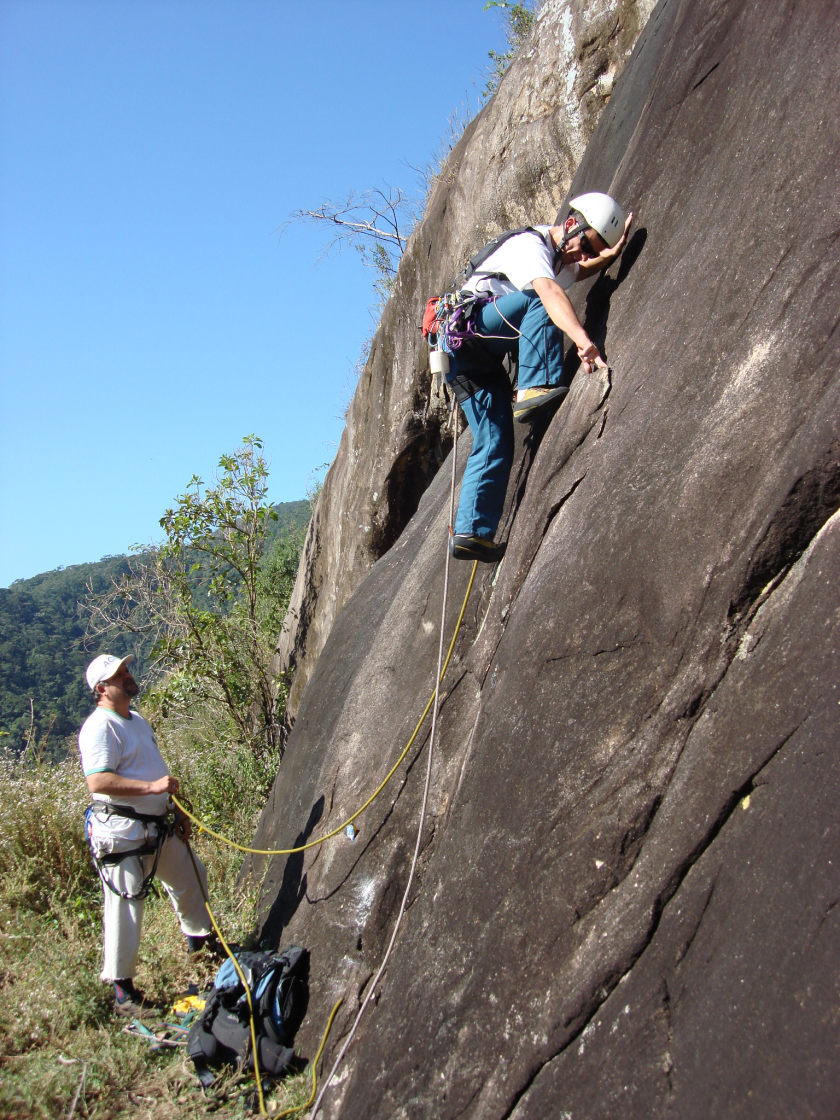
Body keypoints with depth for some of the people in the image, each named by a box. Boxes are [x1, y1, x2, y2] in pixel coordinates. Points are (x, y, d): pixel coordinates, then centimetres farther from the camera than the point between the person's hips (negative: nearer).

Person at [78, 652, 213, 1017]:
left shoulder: (137, 720, 15)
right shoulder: (100, 727, -16)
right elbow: (98, 781, -28)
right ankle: (123, 991, 9)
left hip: (158, 828, 10)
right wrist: (152, 786, -31)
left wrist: (177, 810, 23)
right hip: (121, 833, -10)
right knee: (124, 907, -3)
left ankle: (199, 937, 46)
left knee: (191, 874, 23)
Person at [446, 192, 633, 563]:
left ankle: (472, 532, -4)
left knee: (495, 444, -1)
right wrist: (583, 340, -47)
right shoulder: (530, 244, -12)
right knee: (536, 301, -27)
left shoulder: (561, 260, 18)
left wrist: (608, 255, 2)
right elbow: (549, 291, -30)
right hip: (465, 327, -9)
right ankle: (534, 388, -37)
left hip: (483, 361, 9)